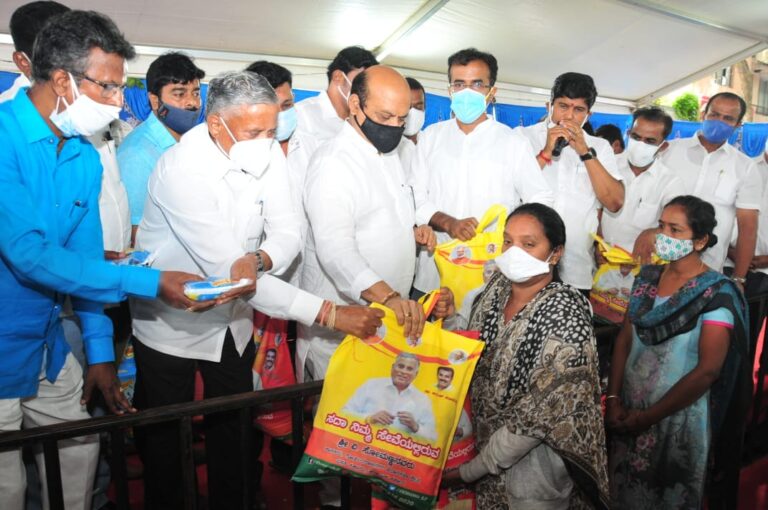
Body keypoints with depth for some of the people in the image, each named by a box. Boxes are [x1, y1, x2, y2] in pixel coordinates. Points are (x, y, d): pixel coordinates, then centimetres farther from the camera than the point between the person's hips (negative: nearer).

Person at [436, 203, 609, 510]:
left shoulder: (565, 317, -27)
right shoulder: (498, 285, -7)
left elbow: (539, 415, -25)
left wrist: (469, 470, -18)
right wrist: (449, 317, -14)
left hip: (534, 452, -6)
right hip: (487, 436, 6)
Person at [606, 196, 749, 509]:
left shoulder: (717, 294, -17)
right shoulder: (647, 277, 0)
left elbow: (708, 370, -20)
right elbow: (624, 340, 3)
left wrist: (648, 417, -16)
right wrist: (613, 399, -7)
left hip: (679, 415, -5)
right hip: (629, 409, 5)